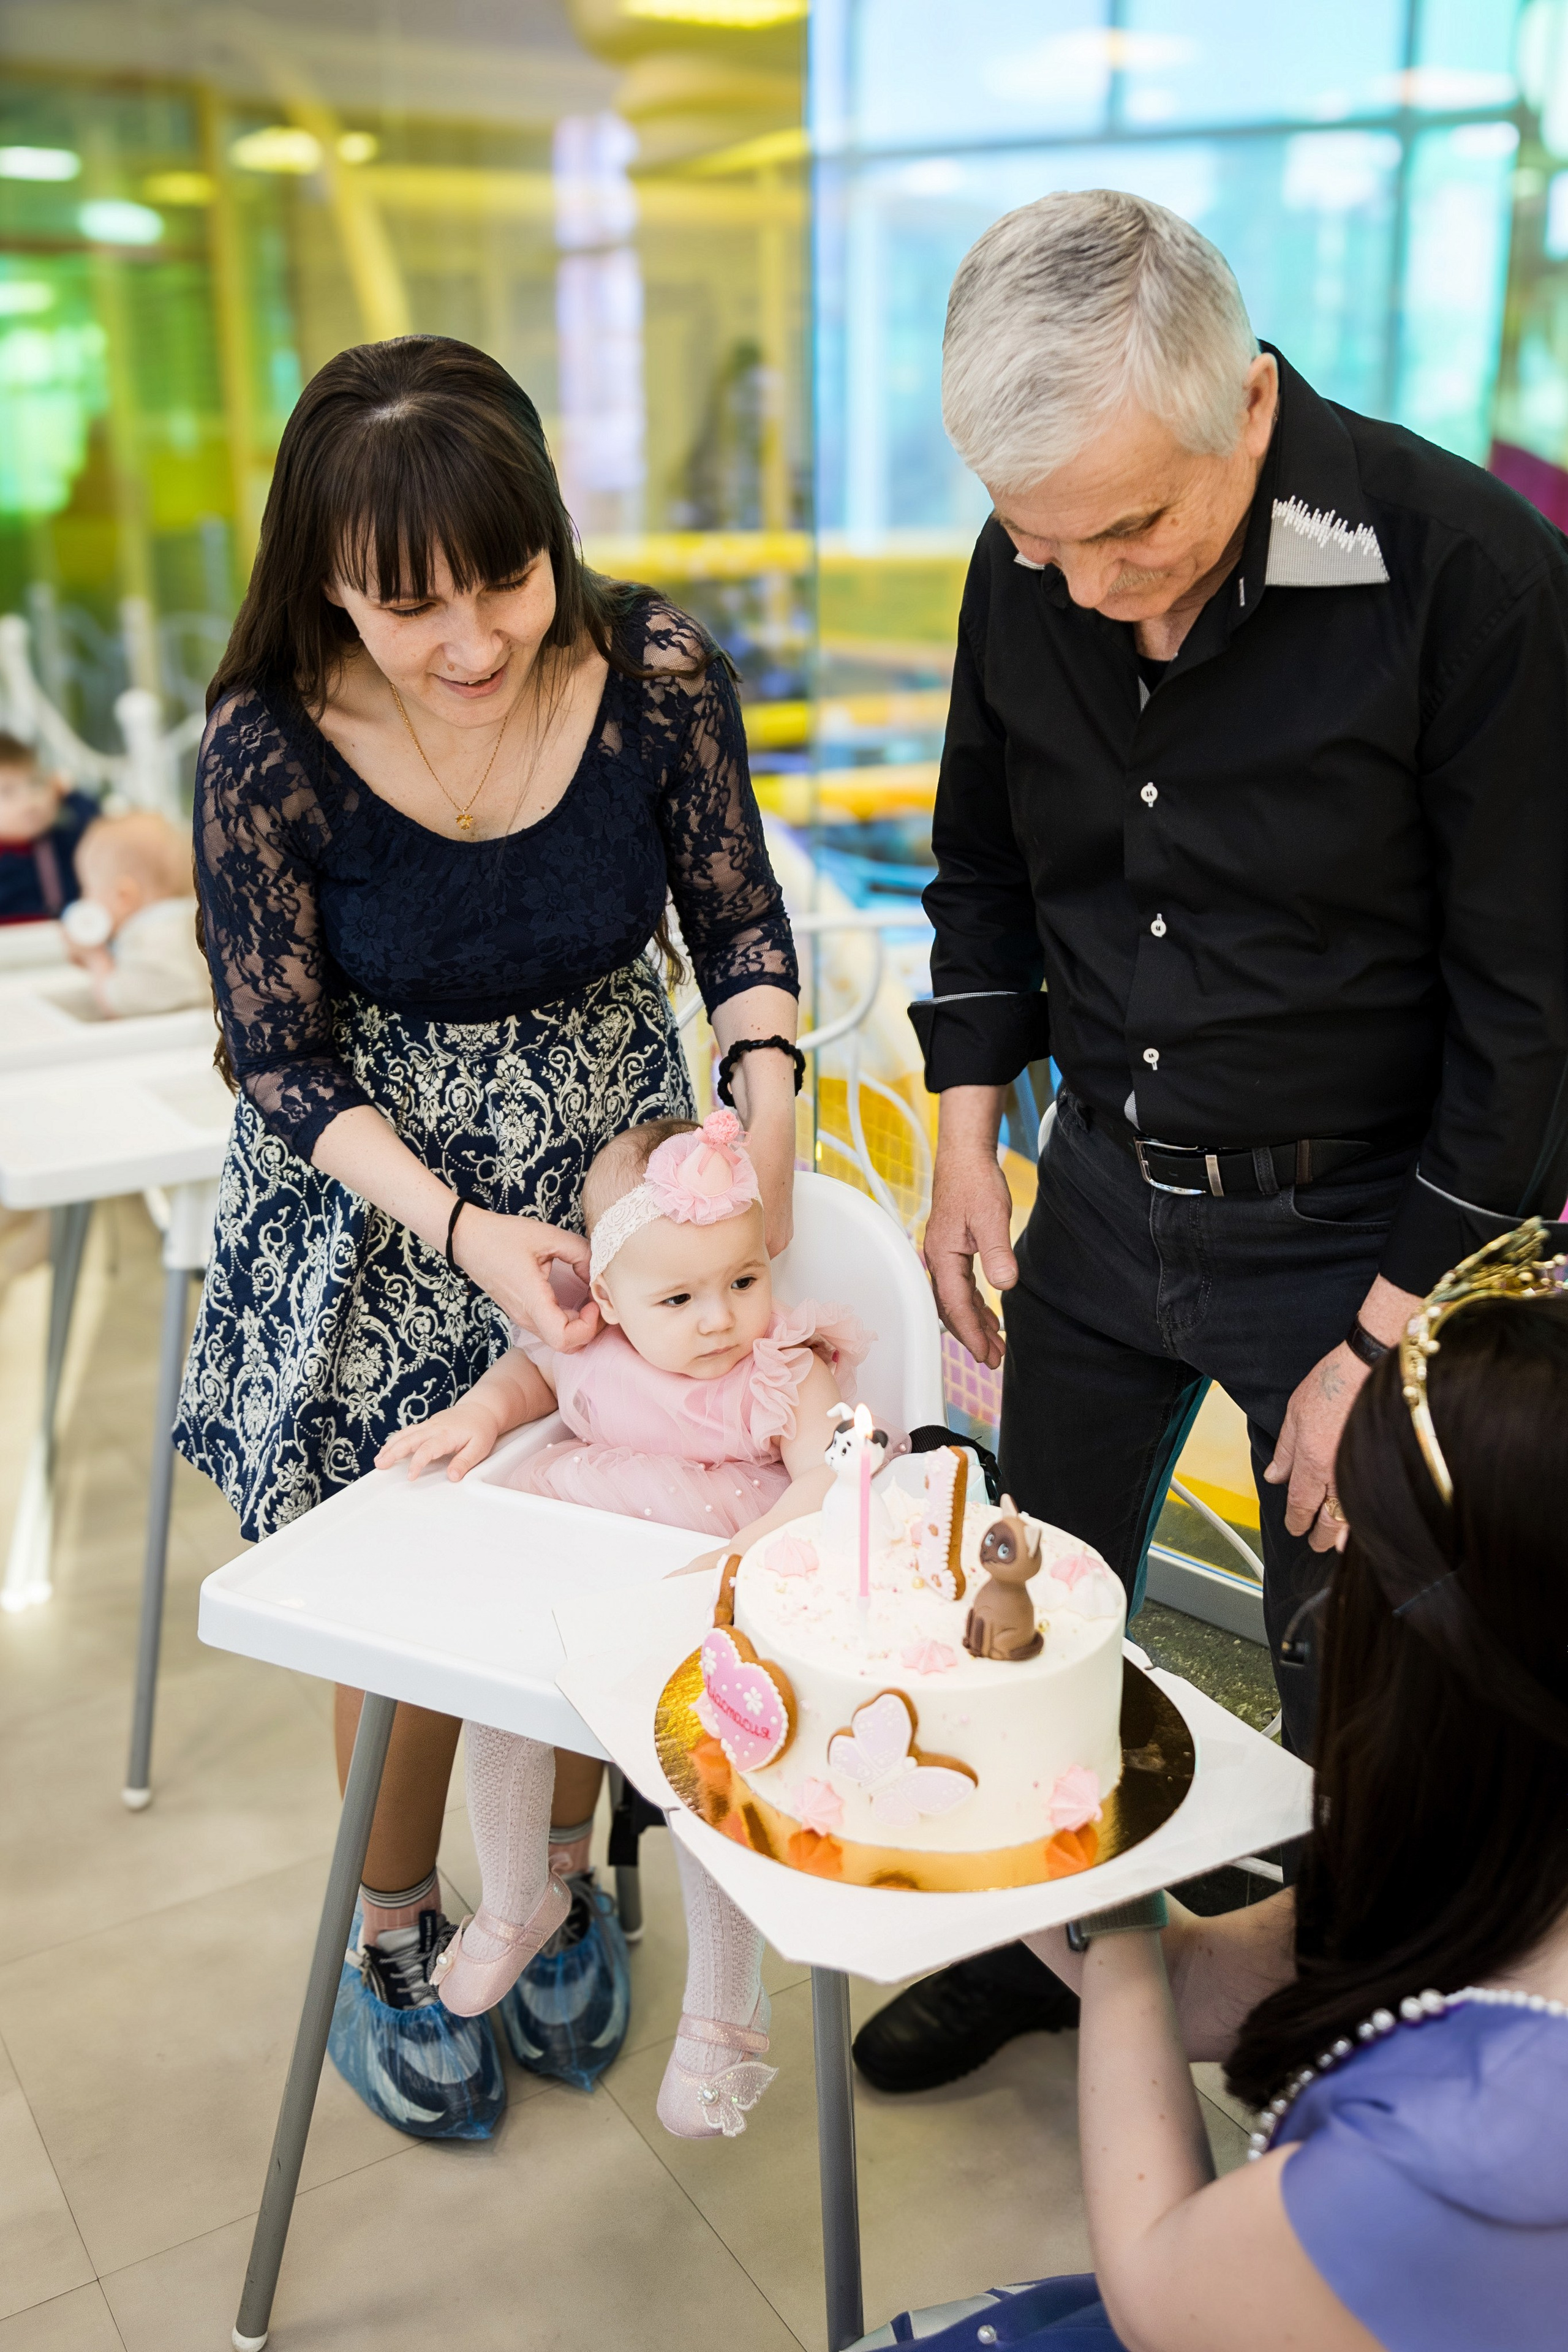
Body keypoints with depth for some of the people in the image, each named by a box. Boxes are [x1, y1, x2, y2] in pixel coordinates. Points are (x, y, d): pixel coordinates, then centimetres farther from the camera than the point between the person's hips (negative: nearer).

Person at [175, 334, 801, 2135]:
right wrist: (465, 1227, -28)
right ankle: (394, 1939, 33)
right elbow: (282, 1061, -15)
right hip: (375, 1198, -2)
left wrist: (765, 1093, -23)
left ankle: (559, 1882, 38)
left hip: (613, 1158, 2)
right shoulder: (272, 747, -22)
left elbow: (737, 916, -4)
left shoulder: (652, 669, -17)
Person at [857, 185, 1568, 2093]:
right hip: (1105, 1192, 5)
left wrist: (1385, 1343, -15)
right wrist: (966, 1142, 6)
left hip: (1366, 1225, -4)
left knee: (1354, 1696, 8)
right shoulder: (1027, 575, -6)